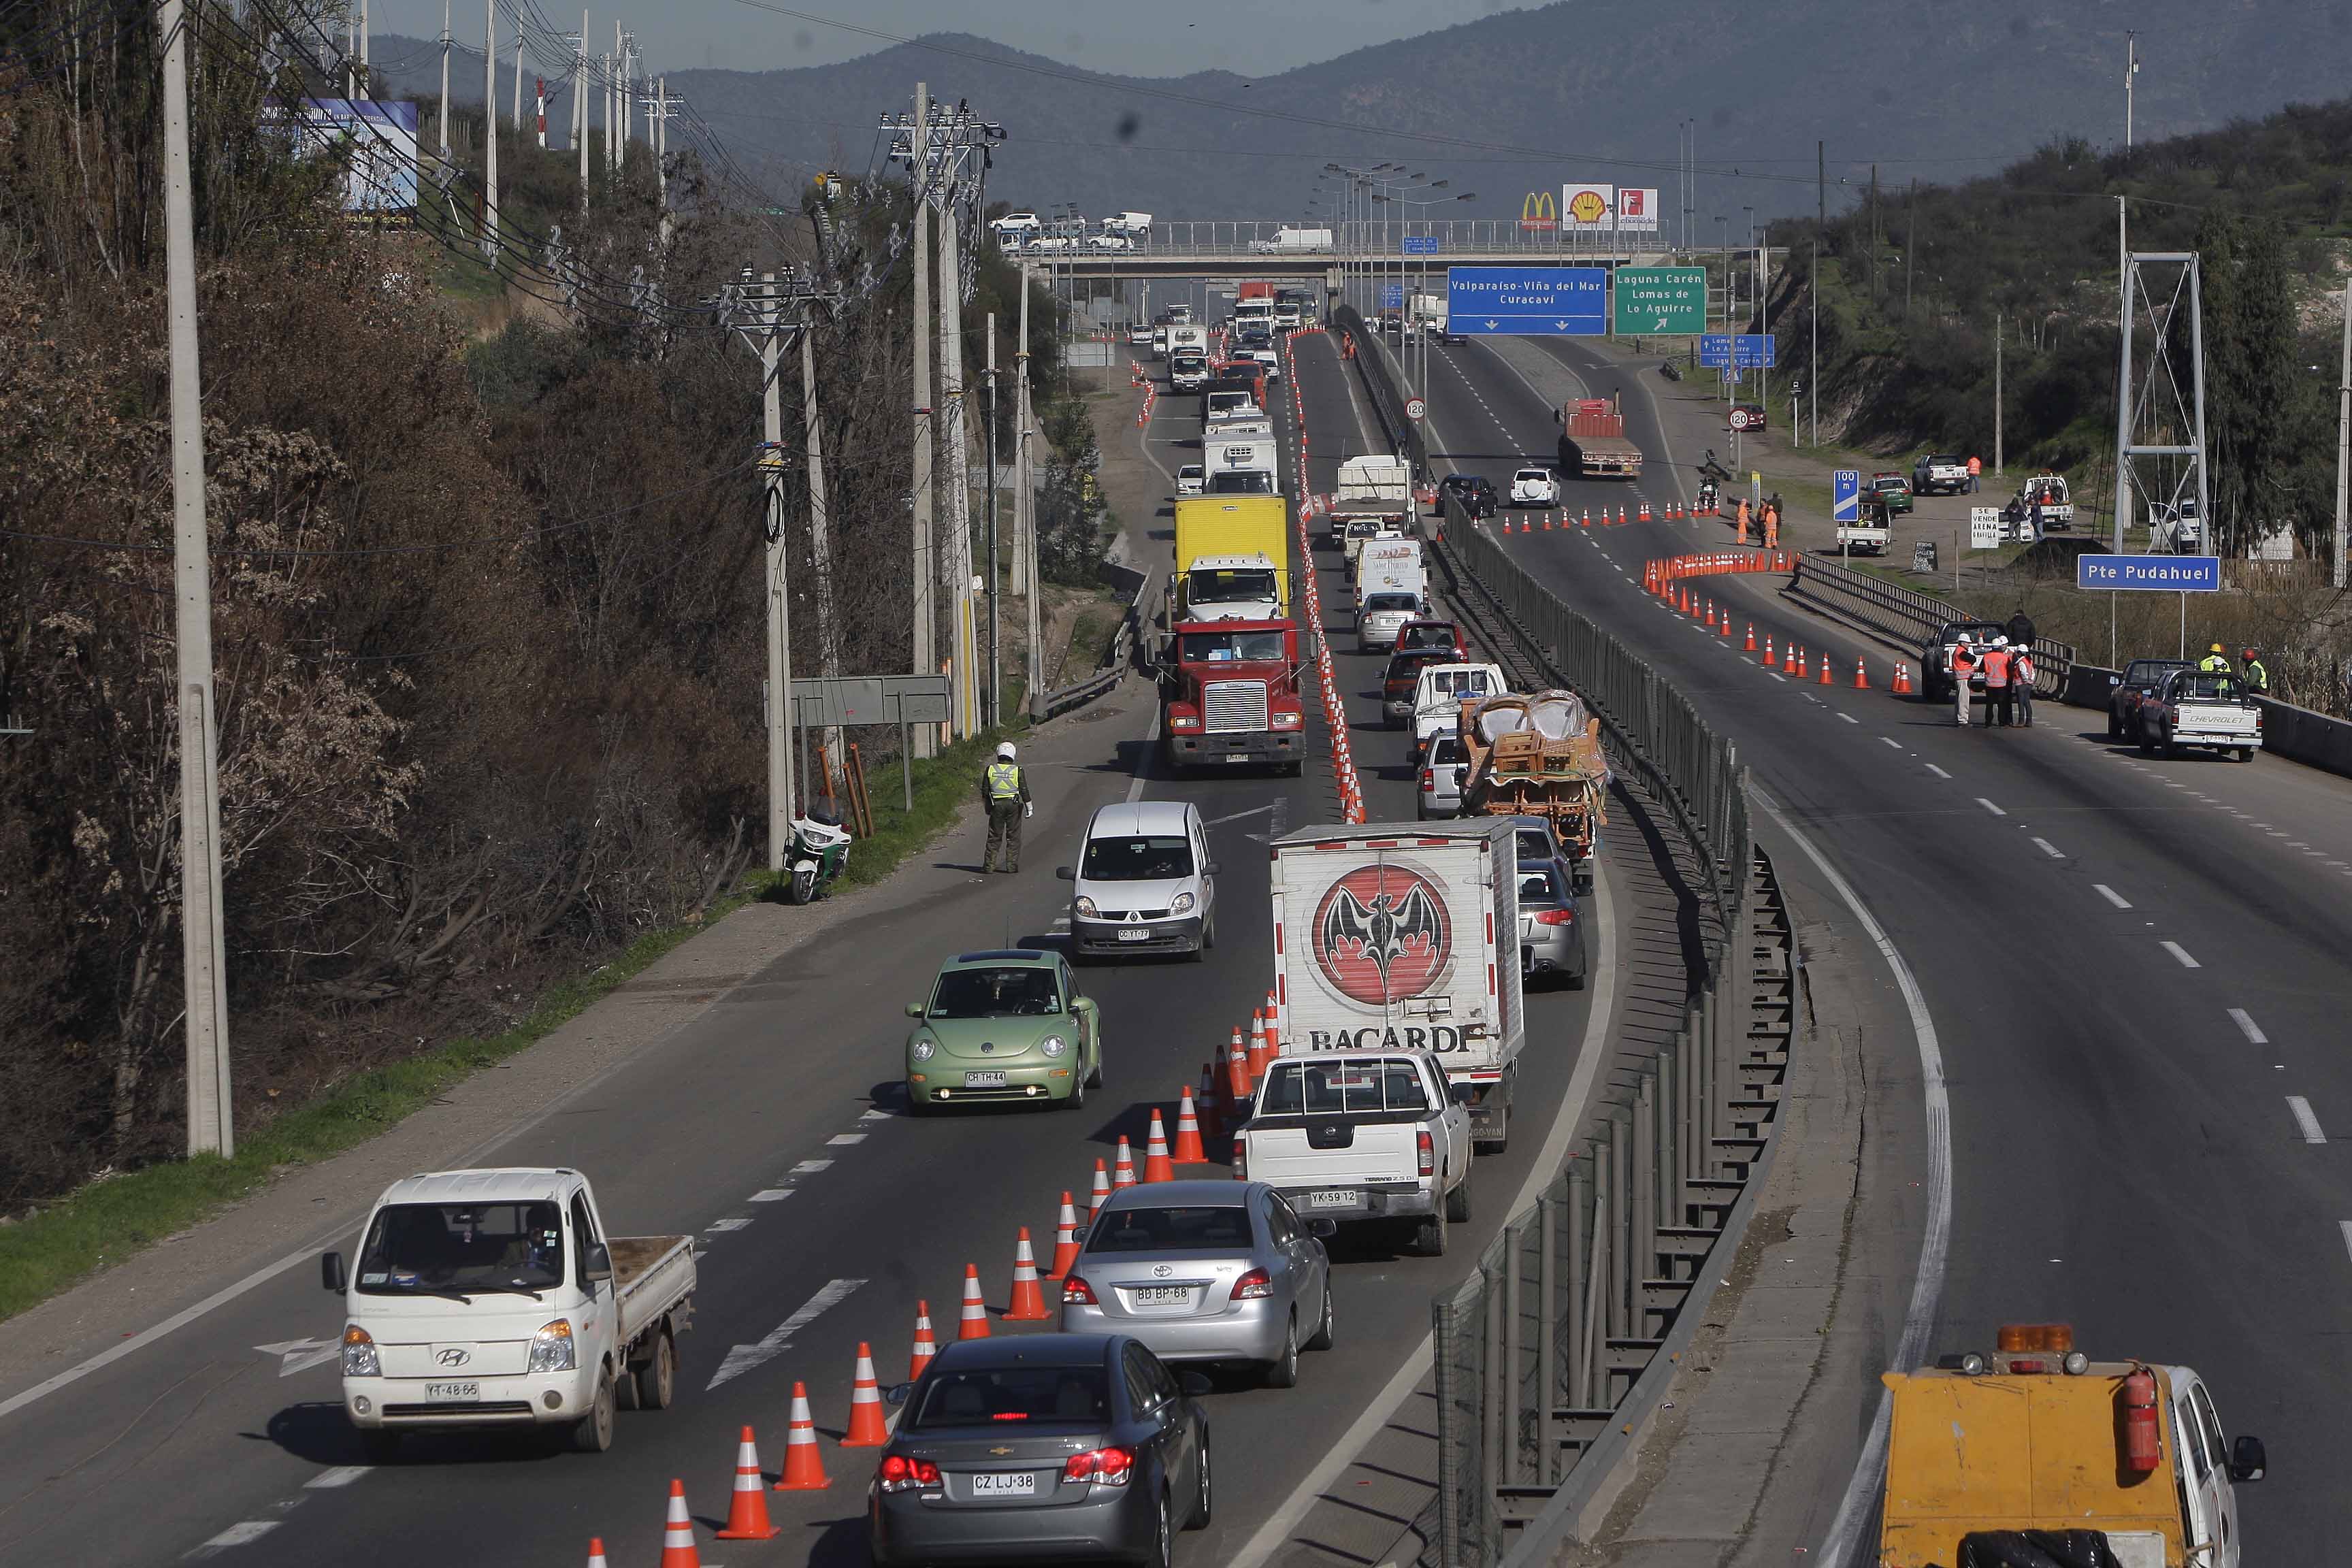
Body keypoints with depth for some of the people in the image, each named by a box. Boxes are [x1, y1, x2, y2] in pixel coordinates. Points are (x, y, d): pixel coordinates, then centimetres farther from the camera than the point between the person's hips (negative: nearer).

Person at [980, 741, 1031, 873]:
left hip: (996, 806, 1)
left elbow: (984, 791, 3)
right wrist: (1029, 807, 2)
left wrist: (987, 806, 16)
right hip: (1013, 804, -1)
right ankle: (1012, 865, 5)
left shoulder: (990, 769, -2)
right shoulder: (1017, 771, -7)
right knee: (1013, 836, 7)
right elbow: (1024, 791, -6)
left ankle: (989, 865, 7)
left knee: (994, 837, 9)